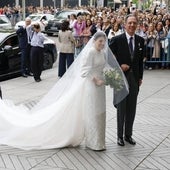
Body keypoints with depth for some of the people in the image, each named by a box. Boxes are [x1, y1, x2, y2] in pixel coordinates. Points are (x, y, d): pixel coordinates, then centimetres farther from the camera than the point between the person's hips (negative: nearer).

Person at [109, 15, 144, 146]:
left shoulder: (140, 40, 4)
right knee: (121, 108, 5)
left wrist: (140, 77, 8)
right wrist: (119, 66, -15)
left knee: (132, 108, 10)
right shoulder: (117, 40, -8)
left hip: (134, 78, 4)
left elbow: (141, 60, 9)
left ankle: (128, 135, 22)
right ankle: (120, 136, 15)